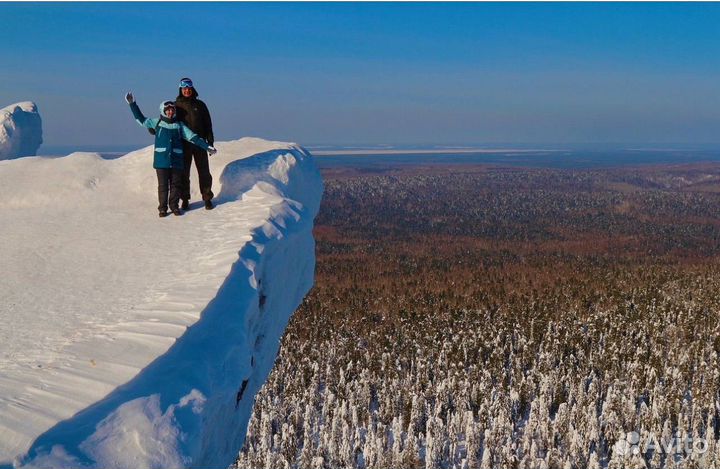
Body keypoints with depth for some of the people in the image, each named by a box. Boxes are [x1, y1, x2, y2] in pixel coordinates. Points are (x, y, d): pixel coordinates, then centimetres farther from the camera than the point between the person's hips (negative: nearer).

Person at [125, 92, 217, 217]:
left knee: (176, 184, 6)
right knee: (163, 185, 2)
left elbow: (193, 137, 7)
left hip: (176, 161, 1)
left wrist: (208, 147, 3)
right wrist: (132, 104, 15)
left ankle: (174, 206, 18)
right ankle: (163, 208, 10)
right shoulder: (156, 123, 7)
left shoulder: (179, 125, 8)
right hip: (161, 160, -1)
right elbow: (141, 119, 17)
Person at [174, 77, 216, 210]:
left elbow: (208, 124, 9)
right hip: (183, 144, 0)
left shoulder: (200, 105, 8)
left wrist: (210, 141, 2)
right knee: (184, 173, 4)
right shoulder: (176, 106, 5)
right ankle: (185, 199, 12)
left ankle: (207, 198, 7)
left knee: (204, 172, 1)